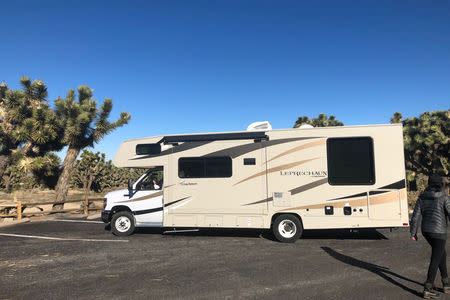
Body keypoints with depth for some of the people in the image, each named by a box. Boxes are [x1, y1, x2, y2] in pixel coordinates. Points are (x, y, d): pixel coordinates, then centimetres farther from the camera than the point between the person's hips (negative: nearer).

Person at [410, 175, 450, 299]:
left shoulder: (422, 197, 4)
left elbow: (415, 216, 3)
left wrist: (413, 233, 10)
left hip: (426, 231, 5)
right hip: (438, 232, -5)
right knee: (435, 260, 2)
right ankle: (427, 289, 4)